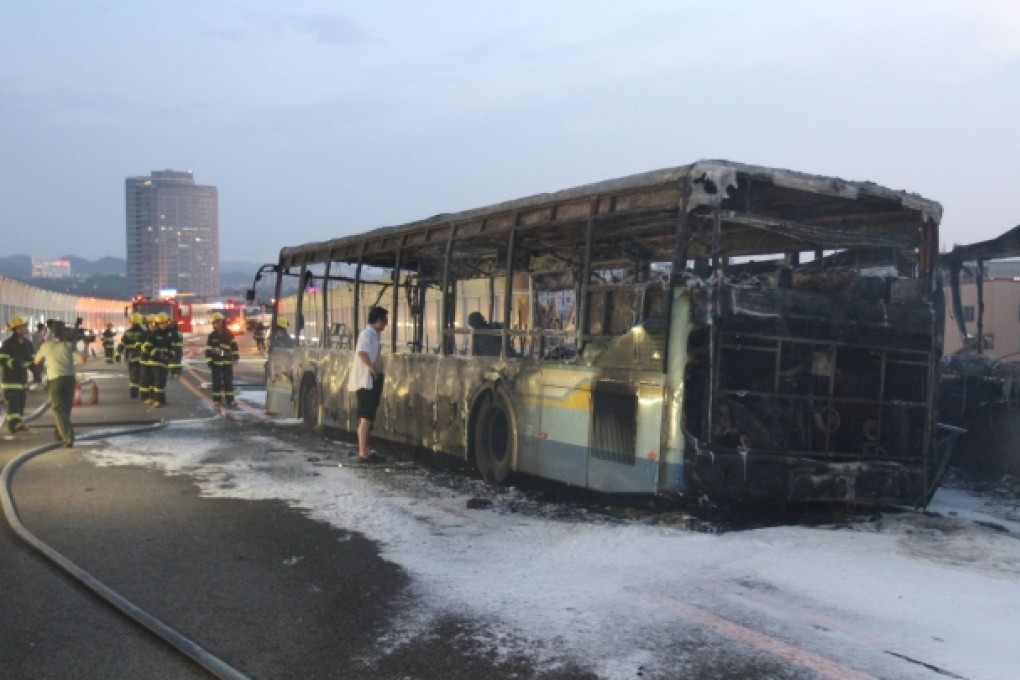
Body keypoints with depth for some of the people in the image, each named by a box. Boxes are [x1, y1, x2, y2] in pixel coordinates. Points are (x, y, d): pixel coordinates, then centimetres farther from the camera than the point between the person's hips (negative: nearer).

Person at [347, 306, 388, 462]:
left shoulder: (373, 334, 16)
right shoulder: (367, 334, -15)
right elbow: (361, 352, -32)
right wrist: (372, 368, -22)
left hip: (372, 381, 10)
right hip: (366, 381, -10)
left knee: (368, 417, 14)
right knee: (365, 418, -8)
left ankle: (365, 450, 20)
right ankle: (363, 452, -5)